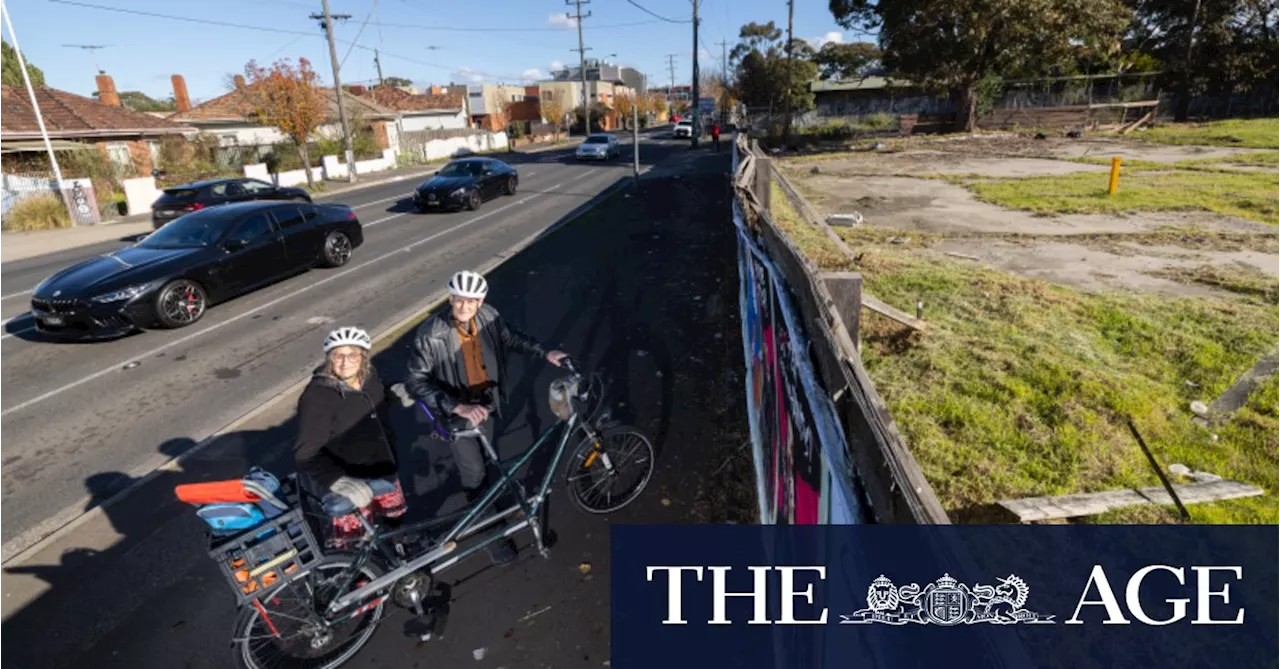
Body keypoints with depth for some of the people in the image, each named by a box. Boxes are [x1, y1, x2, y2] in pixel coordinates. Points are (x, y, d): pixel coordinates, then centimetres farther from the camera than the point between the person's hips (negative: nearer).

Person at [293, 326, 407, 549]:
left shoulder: (371, 379, -5)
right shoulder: (317, 396, -26)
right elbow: (306, 454, -34)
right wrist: (341, 482, -45)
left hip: (382, 474, 7)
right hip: (350, 487, -7)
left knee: (395, 522, 27)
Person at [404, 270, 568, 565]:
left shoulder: (488, 317, -15)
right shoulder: (431, 334, -29)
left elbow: (512, 338, 3)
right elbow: (416, 381, -31)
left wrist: (545, 353, -7)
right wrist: (458, 407, -41)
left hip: (485, 402, 5)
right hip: (455, 411, -5)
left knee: (484, 460, 24)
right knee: (475, 471, 1)